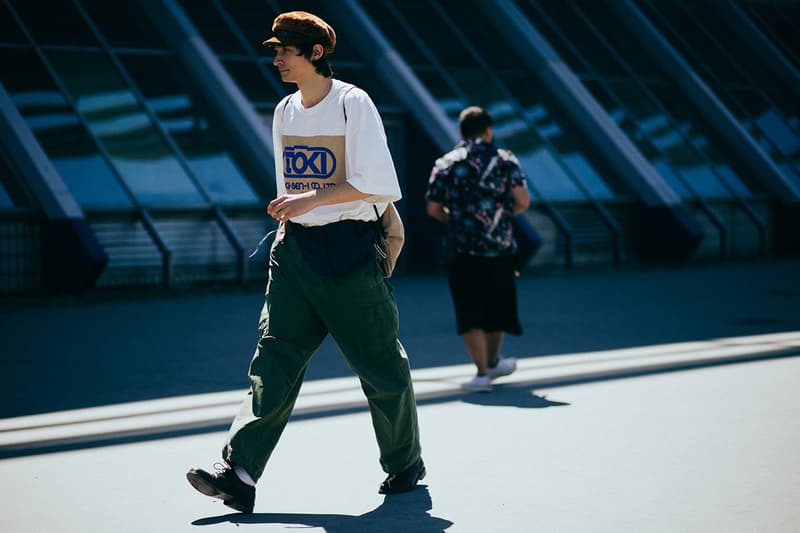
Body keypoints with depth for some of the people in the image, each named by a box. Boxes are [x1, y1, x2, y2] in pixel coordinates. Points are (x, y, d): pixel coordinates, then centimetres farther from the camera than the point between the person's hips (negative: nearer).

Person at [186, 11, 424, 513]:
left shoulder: (353, 104, -9)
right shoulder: (285, 111, 12)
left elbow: (378, 185, -15)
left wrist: (313, 199, -20)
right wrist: (288, 227, 17)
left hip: (347, 247, -6)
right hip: (294, 250, 6)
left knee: (380, 366, 4)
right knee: (274, 360, -5)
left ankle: (406, 463, 22)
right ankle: (239, 474, -11)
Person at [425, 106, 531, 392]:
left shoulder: (445, 163, 3)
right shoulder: (505, 160, 0)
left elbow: (433, 208, 3)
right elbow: (523, 201, -8)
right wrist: (504, 213, 12)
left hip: (461, 250, 0)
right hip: (498, 248, 0)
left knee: (470, 315, 2)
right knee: (496, 307, 18)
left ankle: (482, 372, -7)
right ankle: (492, 362, 34)